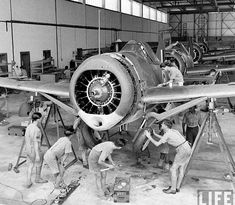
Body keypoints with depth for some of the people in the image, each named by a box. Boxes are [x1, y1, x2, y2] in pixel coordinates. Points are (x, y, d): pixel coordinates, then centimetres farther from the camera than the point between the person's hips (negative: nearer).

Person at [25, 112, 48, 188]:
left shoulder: (28, 127, 2)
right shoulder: (36, 130, -26)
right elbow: (35, 143, -26)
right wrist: (37, 155, -23)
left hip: (28, 150, 7)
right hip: (35, 151, -7)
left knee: (30, 165, 16)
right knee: (39, 163, 18)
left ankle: (28, 182, 12)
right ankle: (38, 178, 36)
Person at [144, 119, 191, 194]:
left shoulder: (167, 134, -12)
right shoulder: (172, 130, 16)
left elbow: (157, 144, -7)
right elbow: (164, 139, 31)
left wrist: (149, 136, 3)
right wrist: (154, 134, 29)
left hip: (182, 150, -9)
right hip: (187, 149, 9)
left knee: (173, 169, 1)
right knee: (181, 169, 16)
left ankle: (173, 189, 7)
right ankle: (177, 187, 24)